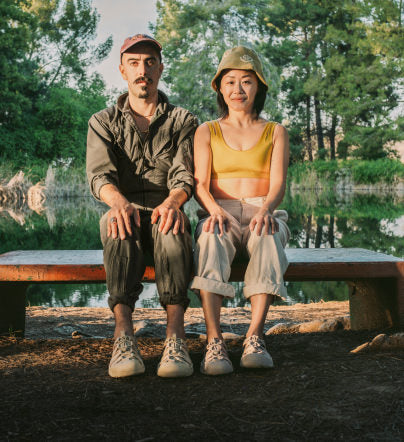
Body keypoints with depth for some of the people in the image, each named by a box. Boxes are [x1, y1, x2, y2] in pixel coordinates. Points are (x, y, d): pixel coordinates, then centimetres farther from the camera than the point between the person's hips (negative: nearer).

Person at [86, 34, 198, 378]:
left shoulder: (182, 121, 11)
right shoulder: (104, 122, 12)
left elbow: (184, 175, -5)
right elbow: (99, 174, -7)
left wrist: (172, 202, -30)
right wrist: (119, 202, -32)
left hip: (165, 215, 0)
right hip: (124, 212, 0)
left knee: (171, 226, -37)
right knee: (120, 225, -36)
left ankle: (176, 335, -46)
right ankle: (124, 334, -45)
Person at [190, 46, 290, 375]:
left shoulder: (275, 133, 14)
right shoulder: (207, 132, 14)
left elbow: (278, 185, 0)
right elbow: (200, 185, 1)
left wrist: (266, 208, -24)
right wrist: (214, 209, -23)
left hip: (262, 215, 0)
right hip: (220, 215, 0)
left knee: (269, 238, -38)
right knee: (211, 237, -38)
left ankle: (255, 337, -42)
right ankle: (214, 342, -45)